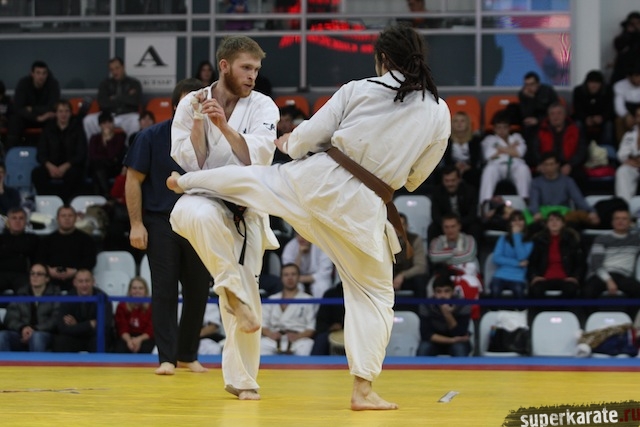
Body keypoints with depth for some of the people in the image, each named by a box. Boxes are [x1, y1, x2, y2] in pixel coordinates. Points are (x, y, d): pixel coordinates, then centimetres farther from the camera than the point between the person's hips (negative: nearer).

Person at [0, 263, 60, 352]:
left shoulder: (55, 294, 8)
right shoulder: (20, 294, 17)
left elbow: (56, 319, -3)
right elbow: (10, 319, 8)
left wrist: (35, 330, -17)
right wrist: (22, 328, -15)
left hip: (45, 335, -3)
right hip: (22, 336, 3)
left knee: (36, 336, -40)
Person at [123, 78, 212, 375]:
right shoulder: (152, 137, -5)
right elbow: (133, 180, -3)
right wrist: (136, 224, -8)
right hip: (160, 222, -2)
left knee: (198, 290, 7)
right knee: (164, 289, -4)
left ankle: (188, 354, 21)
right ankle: (166, 358, 0)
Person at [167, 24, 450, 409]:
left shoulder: (358, 90, -3)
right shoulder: (439, 113, 0)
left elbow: (310, 136, 2)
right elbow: (415, 177, 11)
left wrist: (290, 143, 25)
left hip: (317, 178, 0)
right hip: (363, 208, 0)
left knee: (250, 179, 28)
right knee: (374, 295, 10)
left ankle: (187, 182, 53)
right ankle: (364, 389, 6)